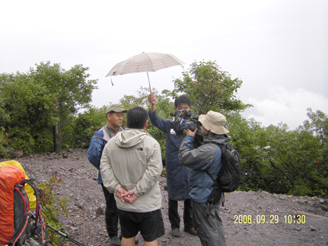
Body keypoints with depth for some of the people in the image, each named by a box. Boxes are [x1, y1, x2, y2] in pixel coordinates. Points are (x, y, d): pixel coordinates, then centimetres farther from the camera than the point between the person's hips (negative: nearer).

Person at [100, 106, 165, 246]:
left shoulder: (111, 143, 0)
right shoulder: (151, 143, -15)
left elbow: (105, 168, -2)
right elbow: (153, 172, -21)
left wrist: (117, 187, -6)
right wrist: (137, 191, -16)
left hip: (123, 203, 5)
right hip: (147, 204, -4)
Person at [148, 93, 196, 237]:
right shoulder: (169, 124, -3)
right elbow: (156, 121, -20)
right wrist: (153, 106, -38)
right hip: (173, 167, -1)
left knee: (190, 196, 14)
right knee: (173, 196, 11)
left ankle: (189, 225, 32)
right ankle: (175, 225, 30)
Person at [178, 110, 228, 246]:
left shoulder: (210, 149, -32)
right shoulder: (222, 144, 0)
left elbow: (184, 157, -29)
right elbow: (199, 154, 10)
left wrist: (189, 137, -17)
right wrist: (192, 137, 0)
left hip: (204, 198, -10)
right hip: (215, 194, 10)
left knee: (207, 231, 6)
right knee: (215, 227, 25)